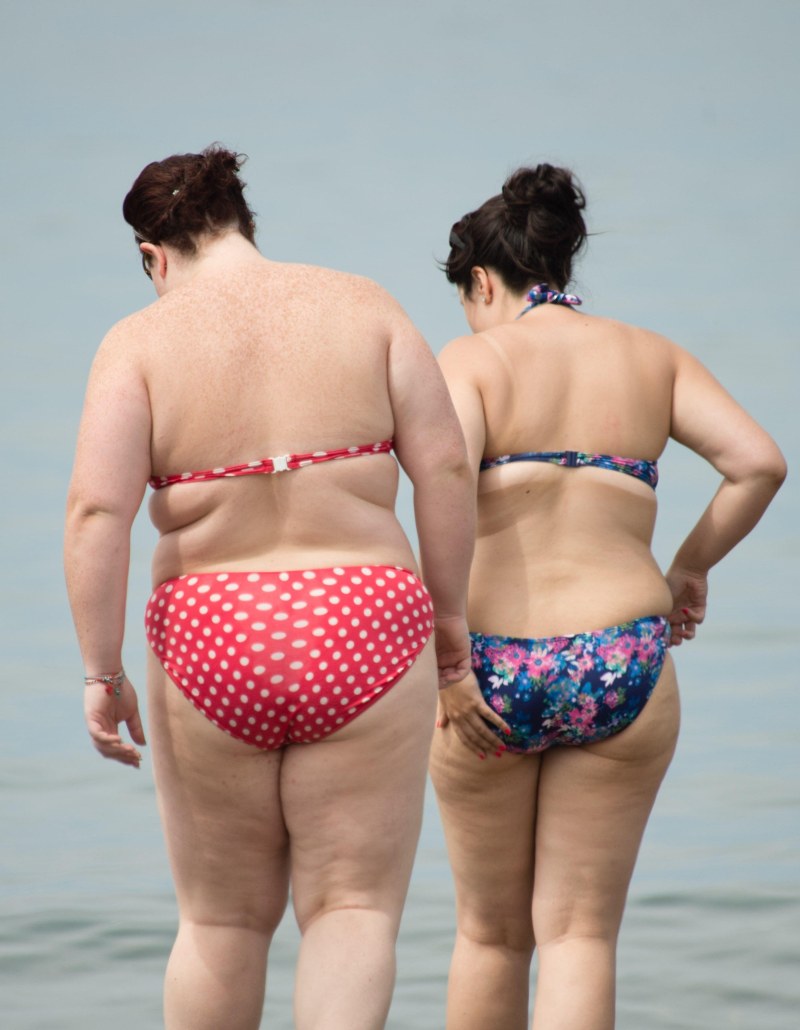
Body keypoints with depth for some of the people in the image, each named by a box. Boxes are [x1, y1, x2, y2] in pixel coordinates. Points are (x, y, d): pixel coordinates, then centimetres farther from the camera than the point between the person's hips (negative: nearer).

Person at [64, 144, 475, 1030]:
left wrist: (102, 673, -6)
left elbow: (96, 510, -11)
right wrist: (448, 612, 10)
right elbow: (446, 468, 0)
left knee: (222, 922, 15)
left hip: (211, 642, 0)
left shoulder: (141, 341, 0)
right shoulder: (363, 308, 4)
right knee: (354, 911, 4)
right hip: (362, 627, 0)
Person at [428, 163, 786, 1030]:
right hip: (621, 666, 1)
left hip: (491, 669, -1)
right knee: (579, 935, 6)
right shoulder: (650, 357, 10)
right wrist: (692, 566, 13)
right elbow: (759, 462, -1)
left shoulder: (473, 360, 1)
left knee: (489, 934, 16)